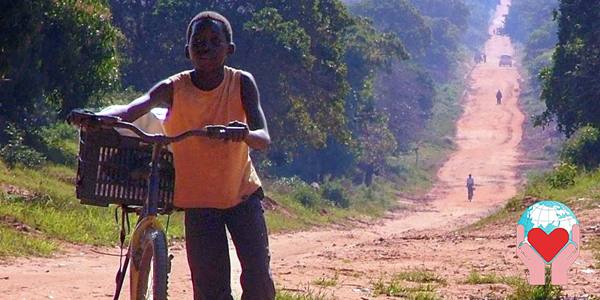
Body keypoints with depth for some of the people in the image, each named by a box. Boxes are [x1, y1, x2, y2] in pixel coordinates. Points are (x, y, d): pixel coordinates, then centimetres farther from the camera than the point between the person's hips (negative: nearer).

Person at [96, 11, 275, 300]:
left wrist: (246, 133, -47)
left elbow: (264, 139, -22)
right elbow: (132, 109, -30)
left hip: (243, 192, 1)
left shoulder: (242, 83, -11)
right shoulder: (174, 88, -13)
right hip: (198, 199, 0)